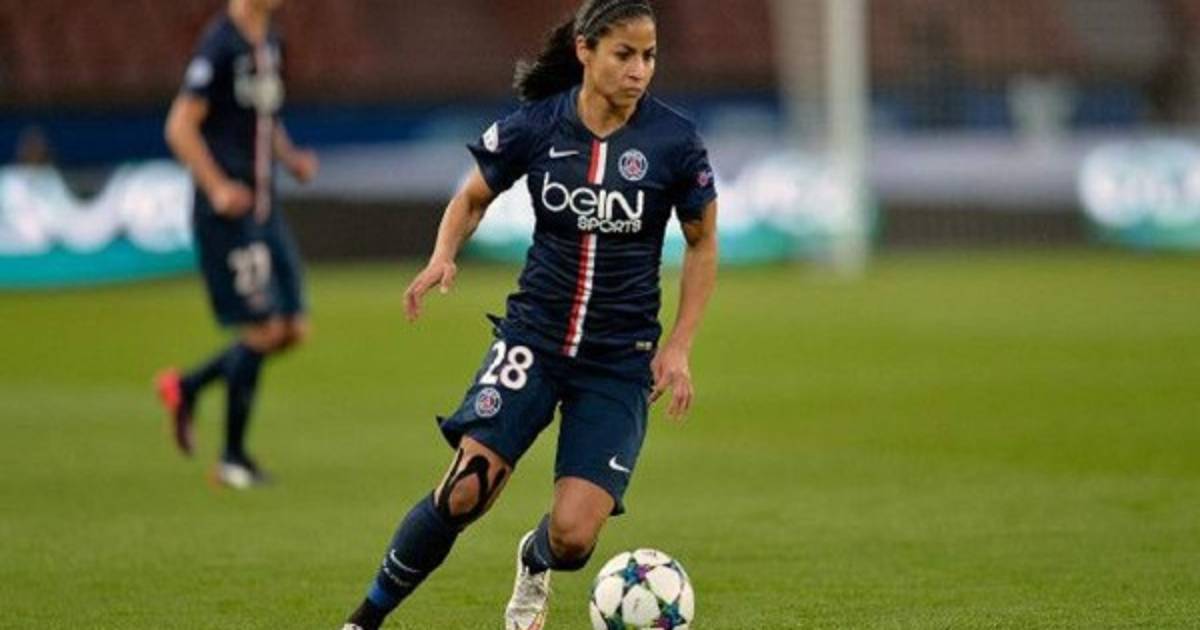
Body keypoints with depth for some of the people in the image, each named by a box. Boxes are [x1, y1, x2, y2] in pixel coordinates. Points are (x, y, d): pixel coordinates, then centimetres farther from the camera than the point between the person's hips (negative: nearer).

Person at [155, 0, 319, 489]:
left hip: (265, 210, 8)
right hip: (229, 212, -8)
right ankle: (233, 458, 5)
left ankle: (187, 387, 23)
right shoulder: (220, 45, -13)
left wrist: (290, 157, 7)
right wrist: (217, 188, -20)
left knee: (293, 329, 6)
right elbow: (180, 127, -15)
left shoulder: (270, 45, 13)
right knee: (263, 328, -8)